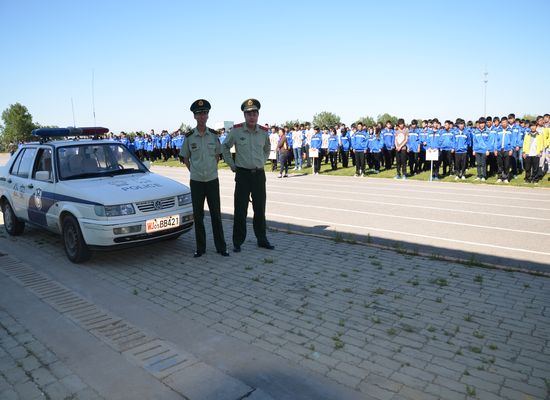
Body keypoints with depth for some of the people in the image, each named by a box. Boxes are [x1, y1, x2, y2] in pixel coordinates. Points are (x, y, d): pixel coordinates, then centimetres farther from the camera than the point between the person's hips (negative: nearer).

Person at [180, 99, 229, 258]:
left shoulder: (214, 135, 0)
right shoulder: (189, 136, -3)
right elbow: (185, 158, 7)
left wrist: (211, 169, 8)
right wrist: (194, 171, 5)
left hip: (212, 180, 1)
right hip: (196, 181, 0)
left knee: (216, 214, 5)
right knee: (198, 215, 6)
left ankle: (221, 247, 16)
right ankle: (200, 248, 19)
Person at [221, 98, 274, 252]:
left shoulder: (263, 132, 2)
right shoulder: (236, 130, -7)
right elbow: (225, 147, 7)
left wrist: (262, 162, 13)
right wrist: (231, 165, 4)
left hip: (259, 174, 3)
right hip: (243, 174, -3)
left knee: (260, 209, 11)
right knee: (240, 210, 0)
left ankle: (262, 239, 24)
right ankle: (237, 242, 12)